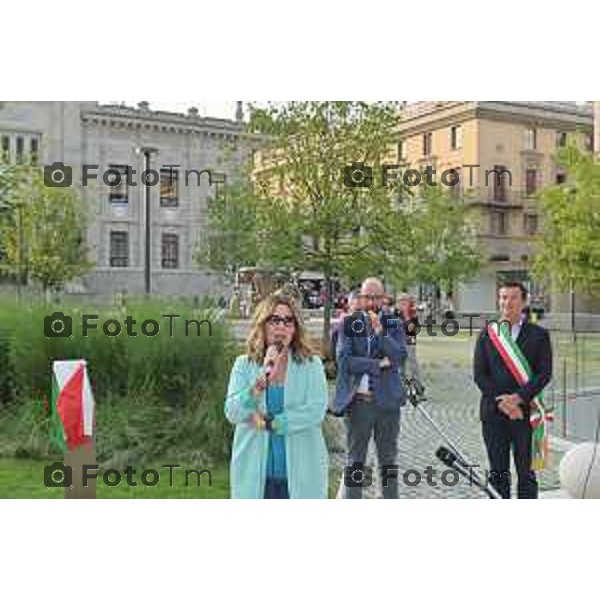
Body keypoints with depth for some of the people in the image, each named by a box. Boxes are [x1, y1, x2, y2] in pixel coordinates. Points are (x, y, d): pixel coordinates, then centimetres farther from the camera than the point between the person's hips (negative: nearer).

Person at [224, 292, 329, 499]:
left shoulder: (312, 365, 2)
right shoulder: (244, 365, 5)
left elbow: (316, 411, -11)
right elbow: (232, 413, -7)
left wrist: (268, 422, -12)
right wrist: (262, 379, -20)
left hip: (301, 474, -1)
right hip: (254, 474, 1)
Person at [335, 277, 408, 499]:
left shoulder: (394, 324, 5)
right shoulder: (349, 324, 0)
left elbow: (399, 357, -8)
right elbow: (344, 360, -11)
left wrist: (380, 331, -18)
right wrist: (379, 363, -12)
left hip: (388, 400, 1)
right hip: (358, 401, -1)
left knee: (388, 460, 12)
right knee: (355, 461, 7)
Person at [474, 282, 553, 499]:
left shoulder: (538, 335, 4)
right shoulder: (487, 334, 8)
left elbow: (545, 373, -4)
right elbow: (479, 375, 3)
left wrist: (519, 398, -15)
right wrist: (500, 401, -10)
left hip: (526, 412, -2)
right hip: (493, 412, 2)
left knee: (526, 472, 3)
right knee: (498, 472, 7)